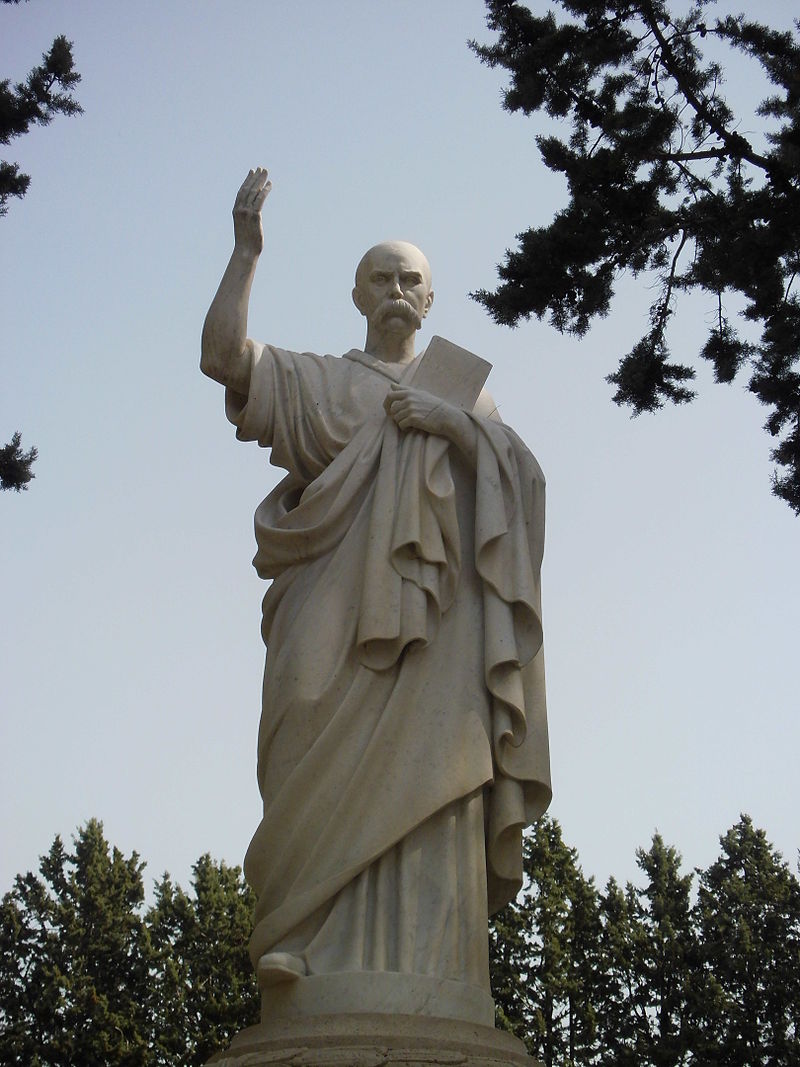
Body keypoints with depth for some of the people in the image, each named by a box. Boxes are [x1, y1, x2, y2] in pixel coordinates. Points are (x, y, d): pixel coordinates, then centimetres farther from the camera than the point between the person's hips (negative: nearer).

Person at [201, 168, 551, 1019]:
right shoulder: (320, 382, 22)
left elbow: (523, 475, 11)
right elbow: (221, 357, 4)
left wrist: (455, 428, -5)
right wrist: (247, 251, -1)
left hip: (433, 607, 1)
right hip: (340, 601, -1)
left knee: (425, 769, -14)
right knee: (330, 756, -23)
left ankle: (421, 967, -19)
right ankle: (302, 933, -23)